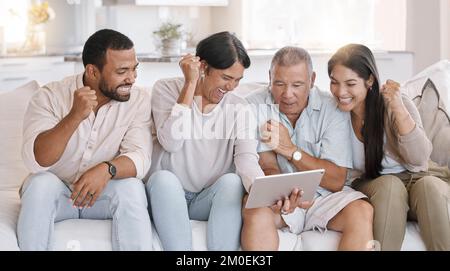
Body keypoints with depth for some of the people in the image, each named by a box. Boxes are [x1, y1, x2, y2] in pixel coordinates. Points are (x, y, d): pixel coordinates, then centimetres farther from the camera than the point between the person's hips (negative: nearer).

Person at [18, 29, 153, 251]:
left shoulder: (139, 101, -7)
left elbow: (139, 157, -19)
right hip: (55, 193, 0)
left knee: (131, 187, -29)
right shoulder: (50, 97, -12)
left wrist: (107, 169, -41)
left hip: (104, 193, 1)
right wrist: (75, 116, -36)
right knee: (41, 183, -31)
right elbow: (35, 161, -24)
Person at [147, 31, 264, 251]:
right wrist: (190, 84, -16)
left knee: (232, 181, -28)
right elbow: (171, 142, -18)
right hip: (167, 197, -1)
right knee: (164, 178, -32)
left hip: (211, 200, 2)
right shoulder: (167, 90, -2)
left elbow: (247, 161, -13)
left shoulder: (239, 108, 1)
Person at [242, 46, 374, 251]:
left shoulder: (332, 108, -5)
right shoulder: (255, 105, -6)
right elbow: (268, 168, -10)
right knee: (256, 211, -34)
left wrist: (290, 150, -18)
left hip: (323, 195, 1)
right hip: (278, 195, -1)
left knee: (362, 211, -28)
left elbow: (337, 181, -9)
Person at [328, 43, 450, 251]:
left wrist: (399, 110, -27)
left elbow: (419, 159, -17)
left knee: (430, 185, -34)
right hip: (368, 186, 1)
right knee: (389, 185, -34)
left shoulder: (395, 103, -10)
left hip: (412, 181, 0)